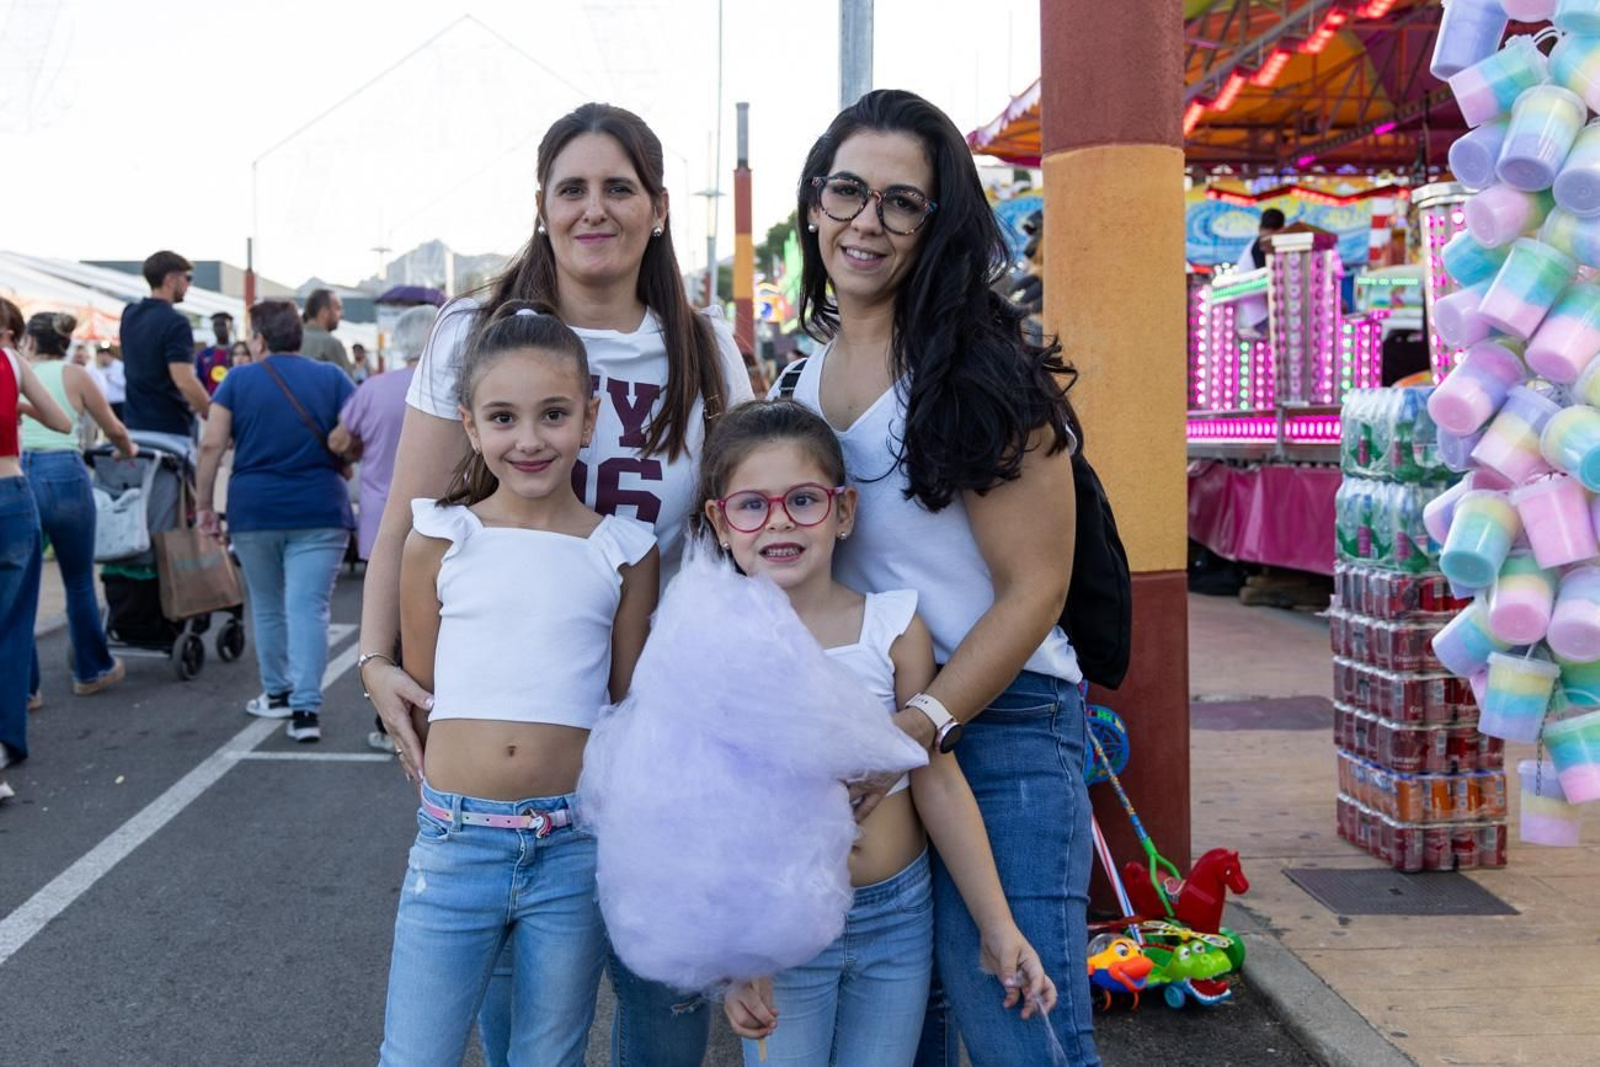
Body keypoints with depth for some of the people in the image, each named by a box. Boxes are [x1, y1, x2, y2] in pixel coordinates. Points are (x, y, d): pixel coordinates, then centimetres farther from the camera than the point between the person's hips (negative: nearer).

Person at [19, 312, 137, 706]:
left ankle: (23, 686, 11)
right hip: (62, 474, -2)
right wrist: (128, 450, 37)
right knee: (79, 584, 14)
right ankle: (92, 671, 28)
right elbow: (114, 429, 16)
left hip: (15, 476, 2)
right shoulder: (74, 375, 8)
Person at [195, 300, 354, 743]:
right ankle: (306, 707, -11)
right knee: (308, 608, -3)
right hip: (320, 511, -1)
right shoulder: (333, 379, 3)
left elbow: (211, 445, -2)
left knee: (267, 607, 18)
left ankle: (277, 693, 29)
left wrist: (205, 504, 5)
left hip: (253, 510, 1)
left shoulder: (238, 381, 3)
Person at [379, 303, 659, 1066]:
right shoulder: (438, 540, -1)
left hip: (576, 849, 1)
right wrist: (452, 798, 4)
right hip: (455, 839, 0)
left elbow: (629, 703, 8)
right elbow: (416, 693, 7)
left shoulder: (625, 551, 1)